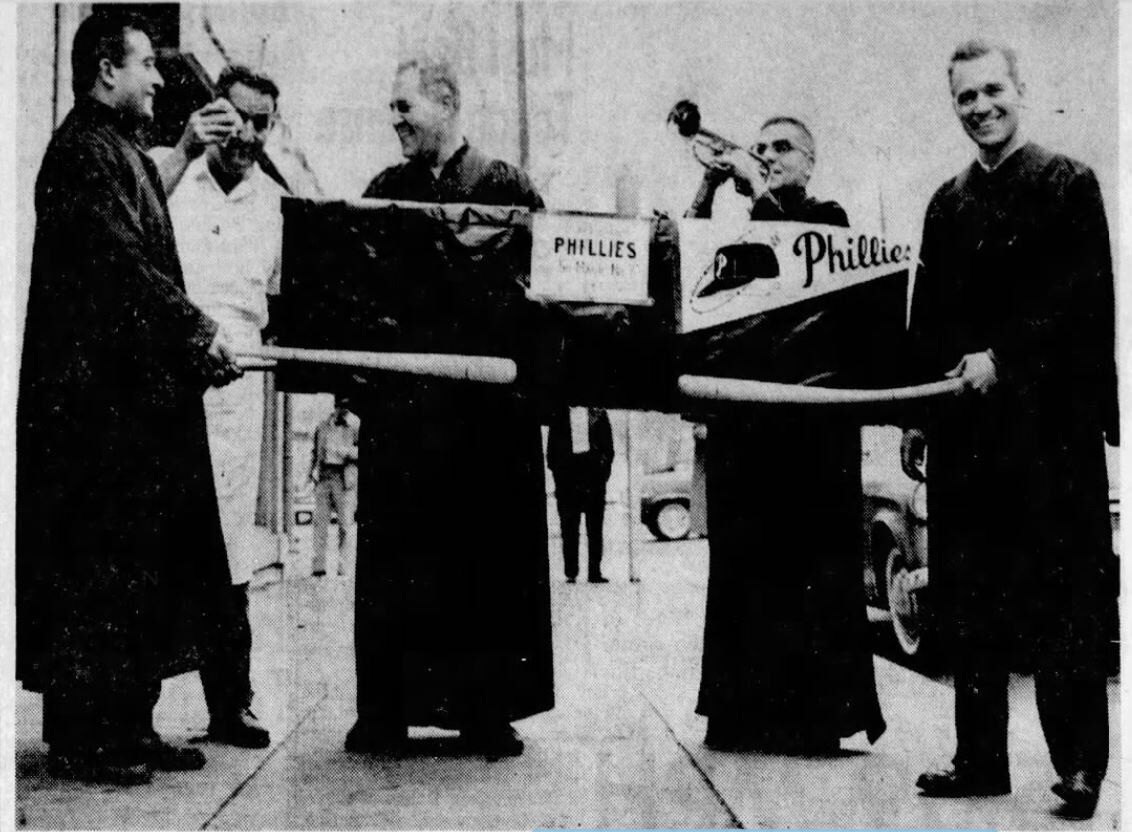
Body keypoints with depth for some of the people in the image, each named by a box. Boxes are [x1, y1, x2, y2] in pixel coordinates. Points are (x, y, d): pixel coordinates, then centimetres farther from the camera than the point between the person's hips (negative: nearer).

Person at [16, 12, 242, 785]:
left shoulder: (123, 152, 18)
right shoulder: (83, 151, -11)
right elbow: (124, 265, -18)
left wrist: (196, 338, 9)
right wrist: (200, 331, -13)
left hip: (138, 391, 10)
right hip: (99, 394, -10)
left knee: (143, 564, 12)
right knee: (100, 567, -3)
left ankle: (128, 723, 20)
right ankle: (82, 735, 8)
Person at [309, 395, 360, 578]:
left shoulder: (356, 426, 2)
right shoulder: (323, 426, 14)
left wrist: (344, 451, -17)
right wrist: (313, 470, 9)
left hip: (345, 478, -3)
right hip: (323, 476, 3)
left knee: (344, 524, -3)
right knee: (320, 521, -2)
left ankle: (343, 568, 2)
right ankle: (318, 566, 0)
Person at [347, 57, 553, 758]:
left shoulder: (506, 186, 5)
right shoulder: (386, 189, 15)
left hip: (484, 392, -3)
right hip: (399, 391, 3)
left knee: (487, 553, 2)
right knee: (394, 551, 3)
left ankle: (487, 711, 11)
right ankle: (385, 710, 11)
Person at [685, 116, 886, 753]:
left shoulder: (827, 218, 6)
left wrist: (760, 193, -7)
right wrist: (707, 192, 1)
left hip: (809, 404, -5)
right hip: (744, 407, 5)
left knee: (809, 557, -5)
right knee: (744, 557, 5)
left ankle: (817, 710, 0)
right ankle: (748, 708, 11)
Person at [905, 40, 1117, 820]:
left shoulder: (1068, 184, 1)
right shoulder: (948, 202, 16)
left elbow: (1081, 297, -10)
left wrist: (1003, 358, -16)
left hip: (1050, 423, -5)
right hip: (965, 428, 6)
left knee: (1064, 600, -2)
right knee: (969, 602, 8)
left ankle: (1080, 764, 9)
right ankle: (980, 759, 18)